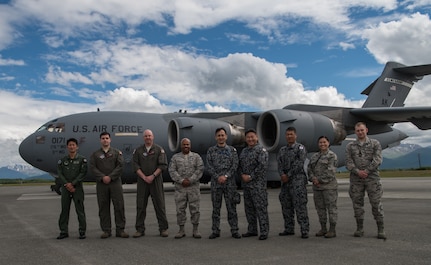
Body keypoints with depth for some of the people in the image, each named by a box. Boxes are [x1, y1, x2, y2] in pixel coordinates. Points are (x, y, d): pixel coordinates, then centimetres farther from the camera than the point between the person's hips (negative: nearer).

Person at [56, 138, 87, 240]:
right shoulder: (62, 160, 8)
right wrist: (67, 185, -11)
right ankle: (64, 231, 14)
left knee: (80, 210, -1)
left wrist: (72, 183, -15)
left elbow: (83, 173, -7)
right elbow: (60, 174, 1)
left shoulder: (82, 159, 1)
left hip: (77, 188, -3)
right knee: (64, 210, 6)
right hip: (65, 189, 3)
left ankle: (82, 231, 5)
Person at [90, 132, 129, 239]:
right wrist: (102, 177, -12)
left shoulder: (117, 152, 8)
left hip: (115, 182, -1)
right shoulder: (95, 154, 11)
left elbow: (120, 166, -2)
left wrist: (110, 177, -11)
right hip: (101, 183, 1)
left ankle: (120, 229, 3)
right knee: (103, 207, 3)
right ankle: (106, 230, 11)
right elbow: (93, 167, 1)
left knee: (119, 205, -4)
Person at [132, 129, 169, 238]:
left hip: (156, 180, -2)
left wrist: (152, 176, -12)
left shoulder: (159, 149, 3)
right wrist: (144, 177, -9)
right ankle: (140, 229, 12)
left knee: (160, 204, 0)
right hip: (142, 181, 2)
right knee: (140, 205, 3)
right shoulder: (138, 150, 8)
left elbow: (163, 165, -5)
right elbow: (136, 166, 1)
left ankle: (163, 228, 7)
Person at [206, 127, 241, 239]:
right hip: (215, 183, 1)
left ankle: (234, 230, 10)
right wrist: (218, 177, -12)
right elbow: (209, 167, -1)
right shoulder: (211, 150, 6)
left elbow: (235, 165, -2)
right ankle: (215, 231, 14)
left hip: (230, 183, 0)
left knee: (231, 207, 2)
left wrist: (226, 176, -13)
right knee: (216, 208, 6)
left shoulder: (232, 150, 6)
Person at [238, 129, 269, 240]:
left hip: (258, 184, -7)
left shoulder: (261, 150, -6)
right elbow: (240, 165, 16)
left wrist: (251, 176, -15)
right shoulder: (244, 151, 17)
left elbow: (263, 166, -16)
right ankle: (252, 230, 23)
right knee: (249, 208, 12)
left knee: (261, 207, -6)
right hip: (246, 184, 7)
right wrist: (242, 175, -3)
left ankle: (264, 231, 1)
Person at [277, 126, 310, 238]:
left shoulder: (300, 148, 0)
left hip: (298, 180, -6)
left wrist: (288, 175, -11)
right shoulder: (282, 150, 17)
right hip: (285, 181, 6)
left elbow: (299, 164, -10)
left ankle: (304, 230, -5)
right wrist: (282, 175, -12)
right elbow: (279, 164, 7)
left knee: (300, 206, -9)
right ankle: (289, 229, 19)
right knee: (286, 206, 10)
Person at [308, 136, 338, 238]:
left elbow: (330, 171, -13)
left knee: (331, 207, -1)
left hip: (329, 186, -6)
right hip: (317, 187, 6)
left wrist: (320, 180, -12)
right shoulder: (314, 156, 15)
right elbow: (310, 169, 10)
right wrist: (313, 178, -8)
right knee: (320, 207, 10)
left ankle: (332, 230, 5)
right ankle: (323, 229, 20)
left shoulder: (332, 156, -4)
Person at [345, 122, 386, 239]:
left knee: (376, 203, -2)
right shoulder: (350, 146, 9)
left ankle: (380, 230, 6)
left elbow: (377, 160, -5)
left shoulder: (375, 144, 6)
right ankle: (359, 229, 15)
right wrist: (358, 172, -15)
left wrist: (367, 171, -13)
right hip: (356, 180, 2)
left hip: (372, 178, -1)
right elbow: (348, 162, 1)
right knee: (357, 203, 5)